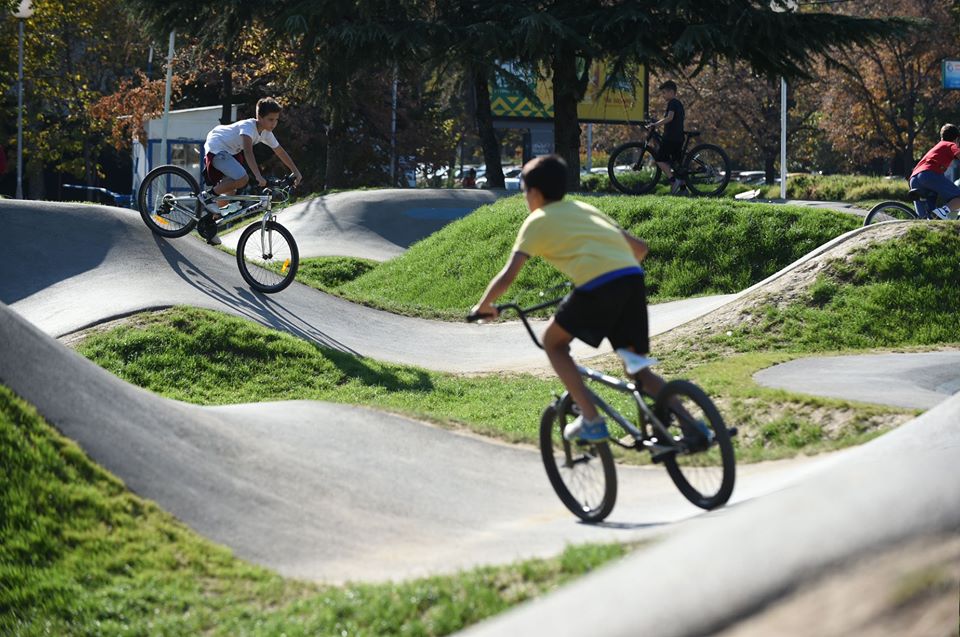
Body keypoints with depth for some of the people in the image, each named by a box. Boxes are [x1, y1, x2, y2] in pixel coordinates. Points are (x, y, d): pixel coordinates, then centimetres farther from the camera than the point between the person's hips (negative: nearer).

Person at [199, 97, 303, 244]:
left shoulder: (266, 133, -1)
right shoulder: (248, 127, -28)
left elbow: (280, 152, 12)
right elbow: (248, 152, -41)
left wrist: (296, 172, 11)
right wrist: (258, 176, -52)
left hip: (230, 152, 9)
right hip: (216, 149, -9)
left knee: (230, 191, 11)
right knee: (242, 178, -28)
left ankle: (210, 221, 29)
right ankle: (208, 195, -11)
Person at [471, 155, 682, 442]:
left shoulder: (537, 221, 16)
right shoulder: (585, 208, 33)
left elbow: (508, 275, 8)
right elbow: (639, 247, 33)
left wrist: (483, 305, 23)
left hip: (597, 286, -6)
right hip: (633, 278, 6)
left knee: (553, 341, 18)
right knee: (638, 369, 16)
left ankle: (592, 420, 7)